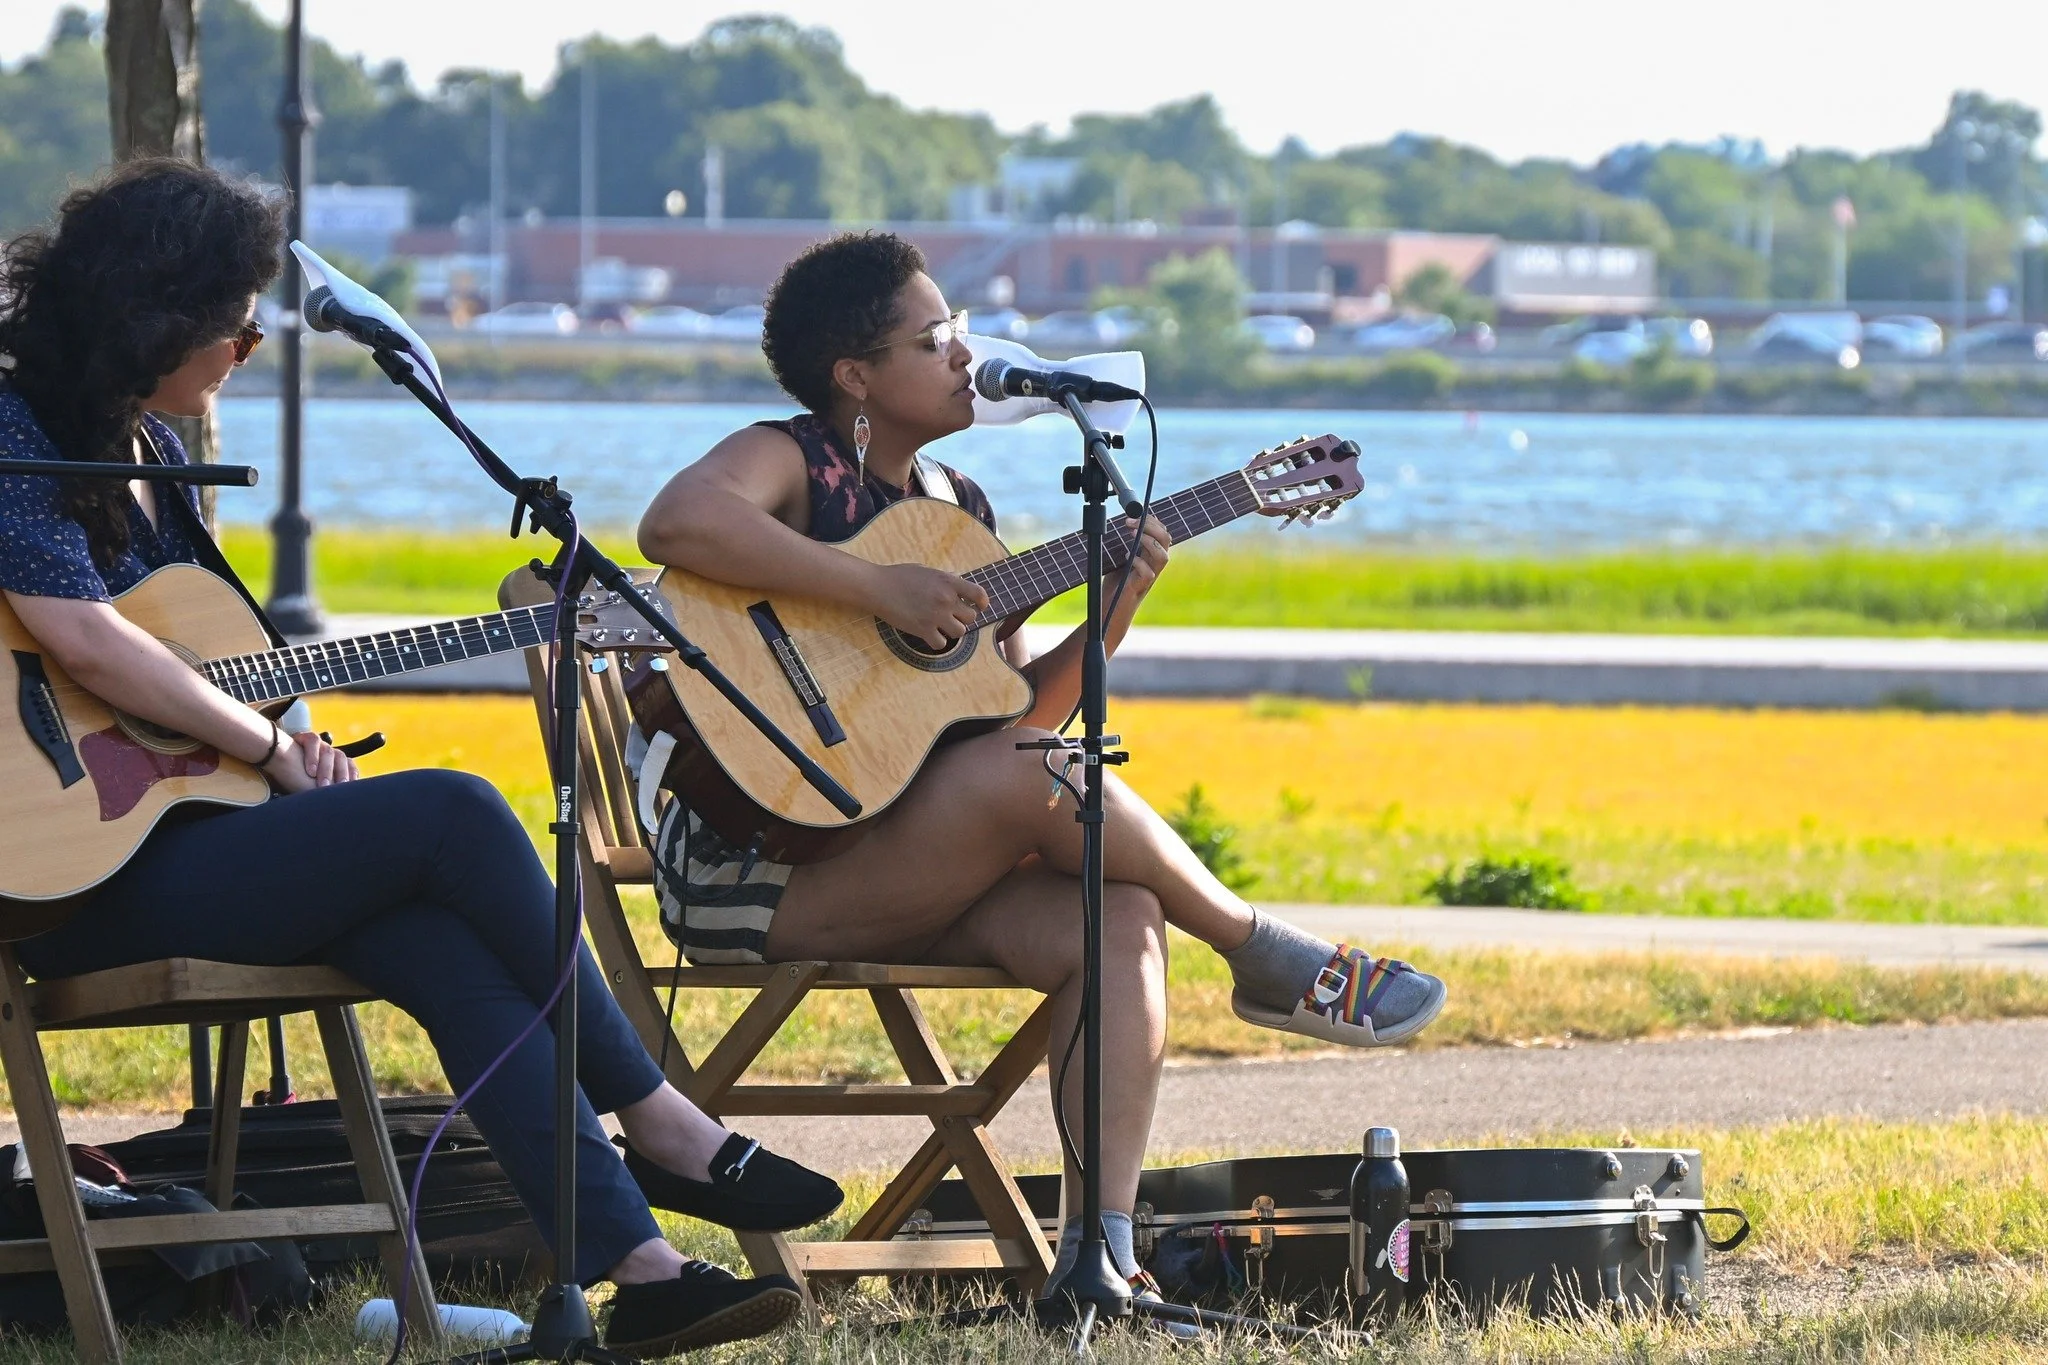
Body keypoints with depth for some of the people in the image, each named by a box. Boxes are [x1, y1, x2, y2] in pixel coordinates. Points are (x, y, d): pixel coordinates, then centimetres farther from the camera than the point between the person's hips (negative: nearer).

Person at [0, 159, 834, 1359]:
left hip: (180, 824, 9)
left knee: (448, 946, -16)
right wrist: (267, 745, -16)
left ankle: (635, 1268, -25)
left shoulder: (151, 449, 18)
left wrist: (284, 742, 4)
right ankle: (661, 1128, -7)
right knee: (455, 816, -18)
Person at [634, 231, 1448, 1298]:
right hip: (749, 875, -8)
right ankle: (1274, 963, -10)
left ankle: (1101, 1250, -27)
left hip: (901, 871, 8)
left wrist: (1107, 619, -2)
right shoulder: (789, 461, -5)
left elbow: (1015, 706, 17)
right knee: (1036, 771, -29)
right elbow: (677, 524, -29)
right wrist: (879, 589, -27)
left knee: (1117, 919, -20)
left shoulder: (959, 508, 18)